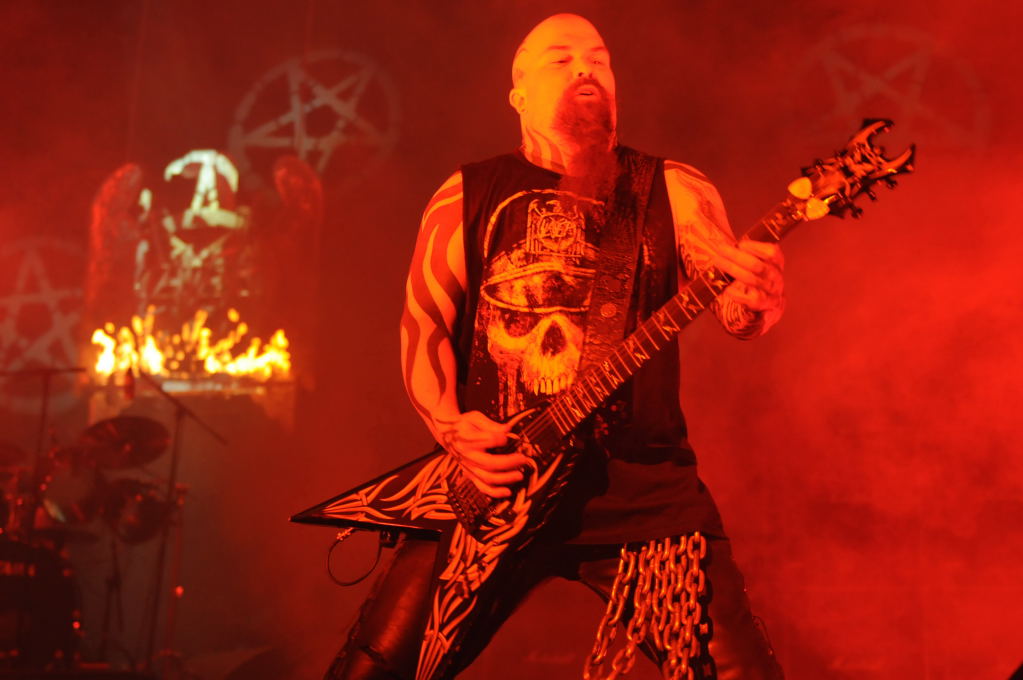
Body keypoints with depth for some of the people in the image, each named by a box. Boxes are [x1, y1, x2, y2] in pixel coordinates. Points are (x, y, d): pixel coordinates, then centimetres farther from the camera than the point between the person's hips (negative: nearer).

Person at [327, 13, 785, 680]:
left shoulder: (672, 190, 9)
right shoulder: (467, 195, 10)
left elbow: (737, 310, -1)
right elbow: (423, 325, 10)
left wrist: (755, 298, -26)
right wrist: (449, 426, -8)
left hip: (639, 477, 0)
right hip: (491, 474, 1)